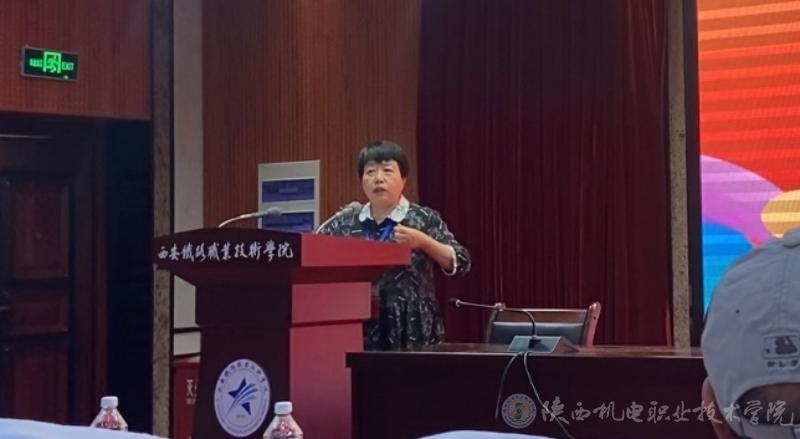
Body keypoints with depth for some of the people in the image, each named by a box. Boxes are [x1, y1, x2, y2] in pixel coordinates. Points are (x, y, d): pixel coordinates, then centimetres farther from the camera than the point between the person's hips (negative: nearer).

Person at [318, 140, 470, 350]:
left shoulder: (424, 219, 2)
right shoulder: (345, 224, 10)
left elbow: (461, 264, -3)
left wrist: (422, 241, -15)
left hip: (412, 335, -2)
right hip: (359, 333, 3)